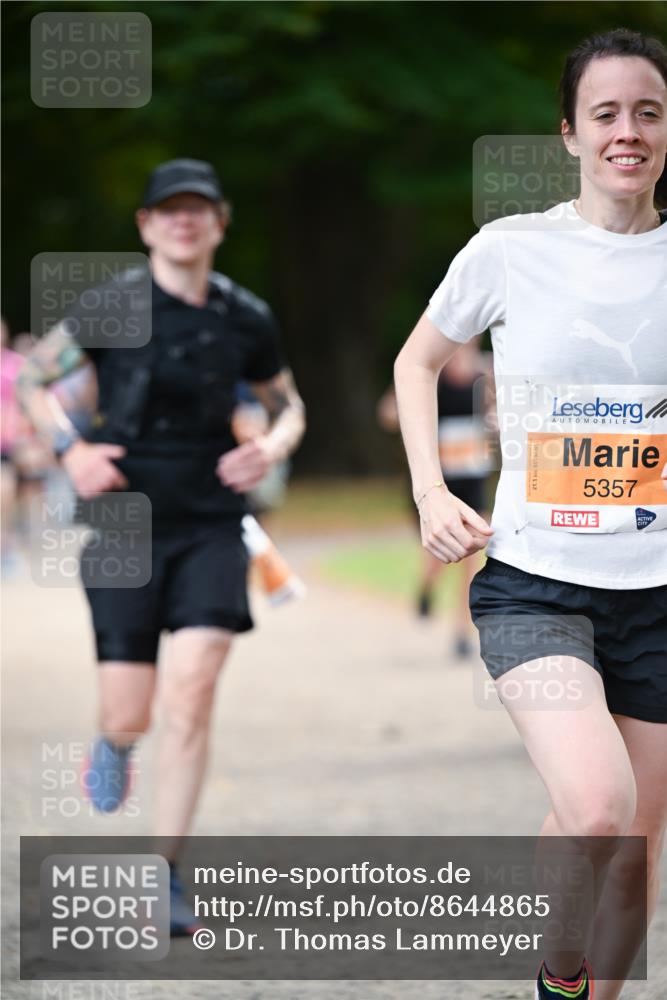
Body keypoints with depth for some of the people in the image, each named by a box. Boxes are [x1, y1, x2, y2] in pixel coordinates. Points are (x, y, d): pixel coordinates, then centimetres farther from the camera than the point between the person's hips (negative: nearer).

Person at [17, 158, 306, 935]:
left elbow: (287, 405, 18)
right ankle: (114, 743, 40)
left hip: (210, 525, 1)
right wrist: (70, 447, -10)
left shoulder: (245, 319, 2)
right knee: (130, 714, -1)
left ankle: (162, 875, -5)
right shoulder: (112, 307, -5)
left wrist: (272, 448, -4)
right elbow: (31, 379, 6)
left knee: (191, 689, -15)